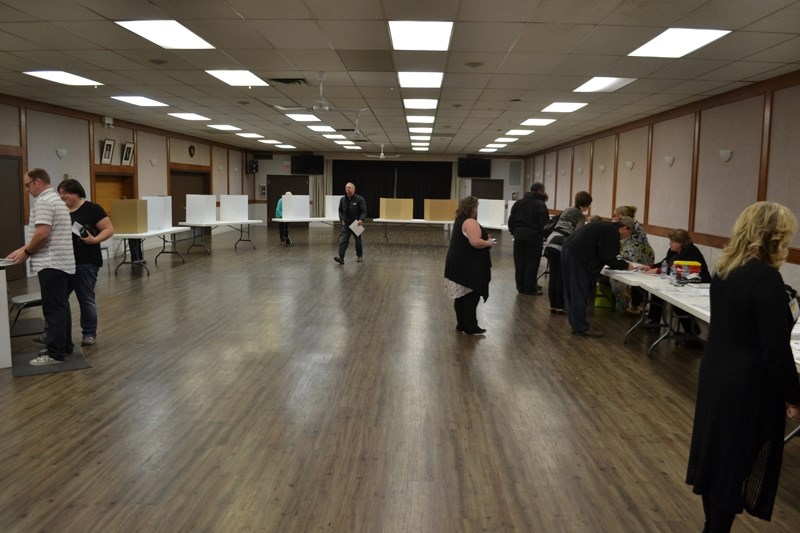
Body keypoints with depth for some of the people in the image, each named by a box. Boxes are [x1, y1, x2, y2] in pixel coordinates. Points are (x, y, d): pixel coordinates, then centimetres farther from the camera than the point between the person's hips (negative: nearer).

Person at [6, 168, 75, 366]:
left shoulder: (43, 202, -14)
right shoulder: (55, 199, 19)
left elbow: (43, 234, -23)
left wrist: (26, 252, -8)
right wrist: (24, 249, 19)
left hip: (51, 264, -10)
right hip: (63, 263, 10)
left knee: (53, 309, -7)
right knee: (61, 307, 12)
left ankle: (55, 353, -4)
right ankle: (64, 346, 18)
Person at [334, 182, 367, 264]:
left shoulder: (359, 199, -8)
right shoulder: (342, 199, 7)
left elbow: (364, 211, -9)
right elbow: (340, 210, 18)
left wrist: (361, 219, -26)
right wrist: (342, 219, 2)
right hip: (346, 224, 3)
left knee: (358, 241, 12)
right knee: (343, 240, -10)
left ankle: (360, 256, 30)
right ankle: (341, 257, -17)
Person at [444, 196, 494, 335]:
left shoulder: (460, 220, 14)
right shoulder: (470, 222, -17)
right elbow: (475, 242, -27)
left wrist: (484, 240, 17)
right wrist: (488, 243, -10)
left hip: (459, 264, 10)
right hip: (468, 266, -10)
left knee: (462, 295, 12)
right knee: (471, 296, -4)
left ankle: (462, 324, 18)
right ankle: (470, 327, 1)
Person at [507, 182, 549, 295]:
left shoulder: (518, 202, 11)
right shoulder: (540, 204, -9)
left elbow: (511, 219, 12)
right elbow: (544, 222, -13)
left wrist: (514, 232, 19)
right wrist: (544, 235, 1)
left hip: (519, 235, 6)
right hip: (534, 237, -6)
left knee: (520, 262, 10)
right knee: (532, 262, 0)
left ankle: (520, 287, 16)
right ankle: (529, 288, 2)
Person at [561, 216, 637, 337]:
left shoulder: (606, 227, 19)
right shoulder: (612, 232, -10)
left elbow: (604, 254, 24)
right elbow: (608, 257, -11)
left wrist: (621, 263, 20)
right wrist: (625, 266, 2)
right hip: (577, 257, -10)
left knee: (572, 291, 14)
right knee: (580, 292, -3)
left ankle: (576, 323, 23)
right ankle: (582, 328, 3)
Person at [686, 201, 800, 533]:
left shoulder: (725, 269, 4)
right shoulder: (766, 278, -21)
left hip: (716, 373, 8)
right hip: (748, 385, -8)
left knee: (715, 453, 18)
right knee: (736, 463, 6)